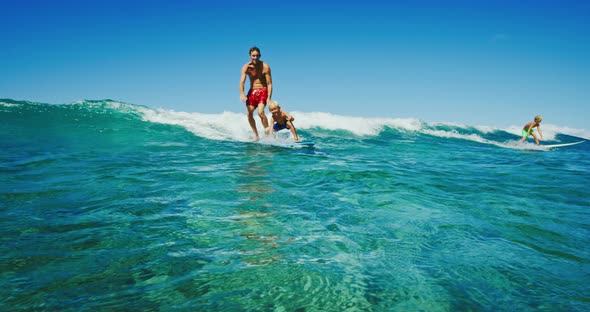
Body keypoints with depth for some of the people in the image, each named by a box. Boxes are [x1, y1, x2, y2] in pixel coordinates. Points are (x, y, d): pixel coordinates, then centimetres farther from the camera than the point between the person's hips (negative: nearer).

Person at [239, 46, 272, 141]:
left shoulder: (265, 67, -11)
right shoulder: (246, 67, -6)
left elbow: (269, 83, -10)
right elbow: (242, 81, -16)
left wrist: (269, 98, -19)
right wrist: (242, 94, -35)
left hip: (263, 91, -3)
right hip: (252, 91, 4)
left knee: (260, 112, -23)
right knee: (249, 114, -3)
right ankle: (256, 135, 11)